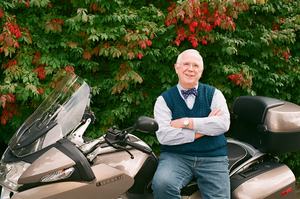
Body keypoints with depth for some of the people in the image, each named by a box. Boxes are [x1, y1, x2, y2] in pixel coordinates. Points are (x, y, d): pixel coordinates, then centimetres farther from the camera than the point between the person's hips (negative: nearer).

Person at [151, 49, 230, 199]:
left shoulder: (214, 94, 12)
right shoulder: (164, 99, 6)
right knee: (162, 184, -31)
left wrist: (186, 122, -10)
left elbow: (223, 123, -7)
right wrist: (201, 130, -9)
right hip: (175, 156, -1)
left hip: (212, 158, 2)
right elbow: (163, 135, -9)